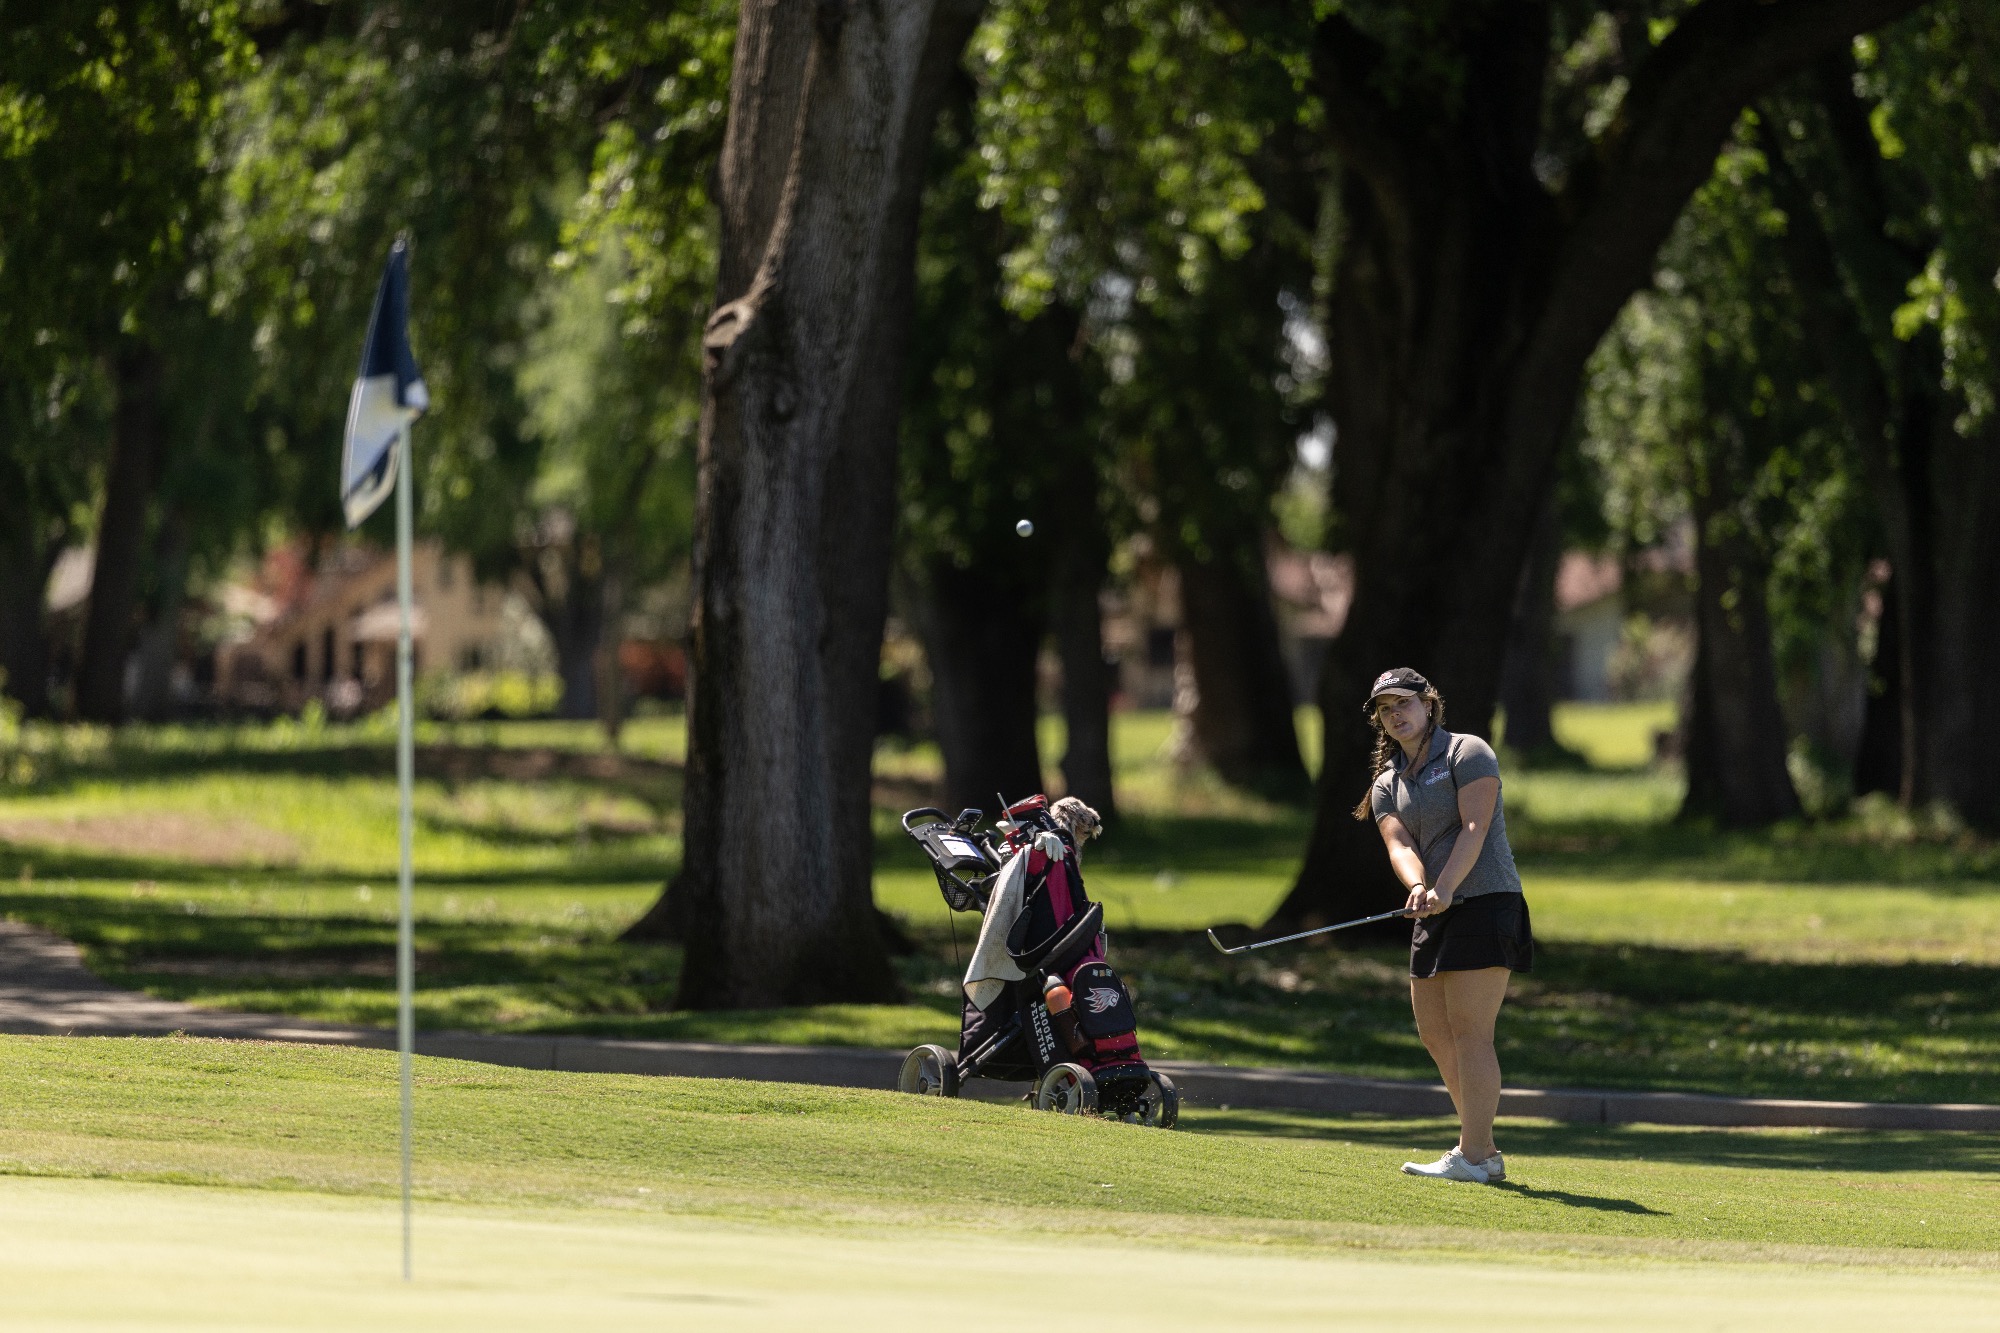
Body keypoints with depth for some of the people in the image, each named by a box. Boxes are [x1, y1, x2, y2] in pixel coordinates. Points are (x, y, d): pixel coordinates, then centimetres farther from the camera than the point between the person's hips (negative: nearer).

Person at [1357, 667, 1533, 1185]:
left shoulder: (1467, 753, -4)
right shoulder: (1387, 785, 14)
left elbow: (1475, 827, -16)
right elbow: (1400, 844, -4)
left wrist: (1444, 889, -28)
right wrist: (1418, 887, -26)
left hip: (1484, 902, -8)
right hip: (1435, 916, 8)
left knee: (1468, 1031, -13)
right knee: (1436, 1035, 8)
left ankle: (1472, 1157, -15)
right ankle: (1485, 1151, 16)